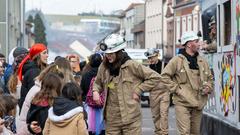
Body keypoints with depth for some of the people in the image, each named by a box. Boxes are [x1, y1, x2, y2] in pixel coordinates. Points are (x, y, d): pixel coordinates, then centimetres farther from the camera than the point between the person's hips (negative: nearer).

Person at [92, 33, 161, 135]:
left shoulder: (131, 66, -8)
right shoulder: (104, 67, 7)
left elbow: (155, 77, -5)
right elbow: (98, 82, 26)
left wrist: (138, 91, -8)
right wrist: (95, 91, 4)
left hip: (130, 118, -5)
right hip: (111, 119, 5)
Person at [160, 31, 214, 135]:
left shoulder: (203, 62, 12)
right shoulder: (177, 60, -5)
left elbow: (210, 78, 25)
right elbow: (164, 76, -2)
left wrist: (208, 87, 6)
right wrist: (175, 88, -8)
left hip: (198, 103, 6)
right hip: (182, 103, -6)